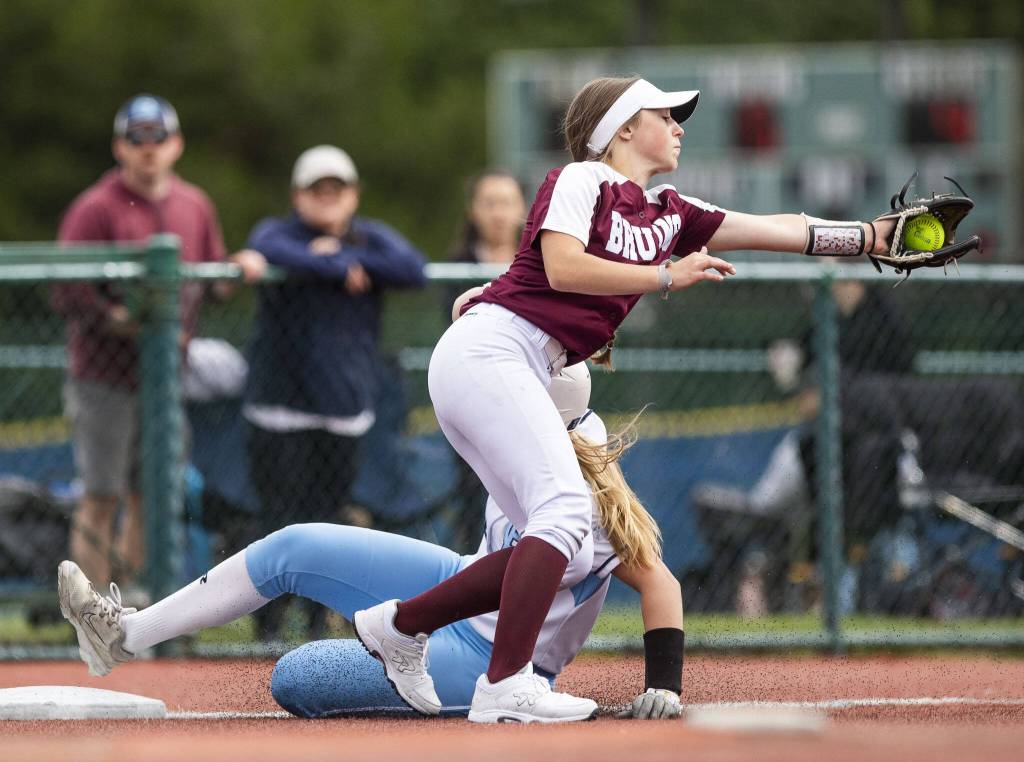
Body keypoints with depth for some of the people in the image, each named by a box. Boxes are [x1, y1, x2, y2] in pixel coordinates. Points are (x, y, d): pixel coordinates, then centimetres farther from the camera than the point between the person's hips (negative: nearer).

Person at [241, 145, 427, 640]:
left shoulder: (372, 239, 11)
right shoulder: (276, 232, 4)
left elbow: (414, 270, -9)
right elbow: (270, 253, -22)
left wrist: (341, 255, -13)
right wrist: (344, 271, -19)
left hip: (346, 406, 3)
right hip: (280, 408, -3)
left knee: (327, 515, 6)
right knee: (281, 518, -6)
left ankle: (318, 624, 16)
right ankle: (268, 629, 1)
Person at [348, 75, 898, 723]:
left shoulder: (671, 216, 20)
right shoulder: (580, 181, -1)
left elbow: (779, 230, 17)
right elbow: (562, 268, -16)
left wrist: (875, 236, 11)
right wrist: (667, 276, -12)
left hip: (526, 379, 9)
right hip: (488, 349, -9)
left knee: (564, 553, 1)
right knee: (565, 506, -22)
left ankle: (402, 624, 11)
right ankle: (505, 687, -27)